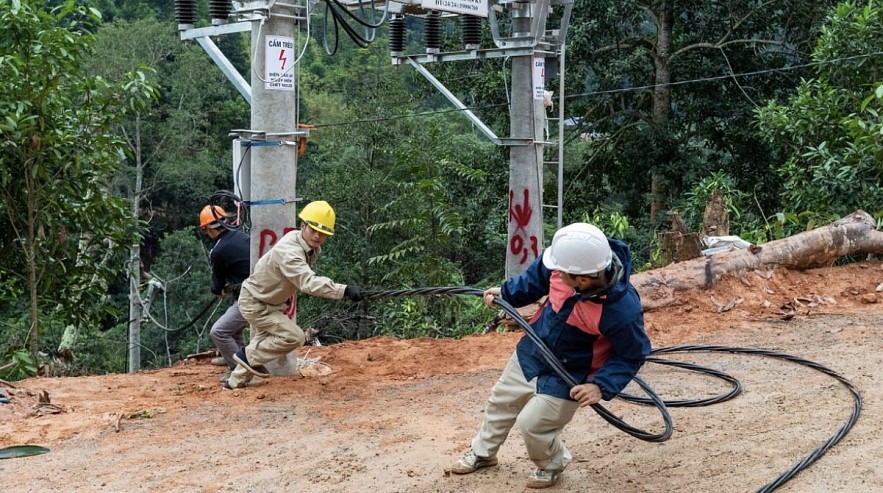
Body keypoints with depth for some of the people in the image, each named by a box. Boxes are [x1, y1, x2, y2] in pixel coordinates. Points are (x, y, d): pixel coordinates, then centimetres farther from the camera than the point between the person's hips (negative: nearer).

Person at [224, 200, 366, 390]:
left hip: (268, 302, 10)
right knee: (295, 337, -17)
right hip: (254, 304, -10)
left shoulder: (314, 249, -8)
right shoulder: (289, 251, -37)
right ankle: (250, 355, 1)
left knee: (262, 341, 24)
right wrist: (345, 290, -61)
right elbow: (309, 282, -52)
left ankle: (236, 381, 41)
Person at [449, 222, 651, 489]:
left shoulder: (623, 309, -38)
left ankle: (552, 465, 33)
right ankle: (482, 452, 49)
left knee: (532, 425, -1)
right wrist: (506, 293, 2)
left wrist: (602, 386, -27)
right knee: (501, 401, 22)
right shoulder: (570, 260, -26)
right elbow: (539, 275, -1)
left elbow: (632, 355, -20)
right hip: (531, 352, 6)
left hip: (566, 376, -6)